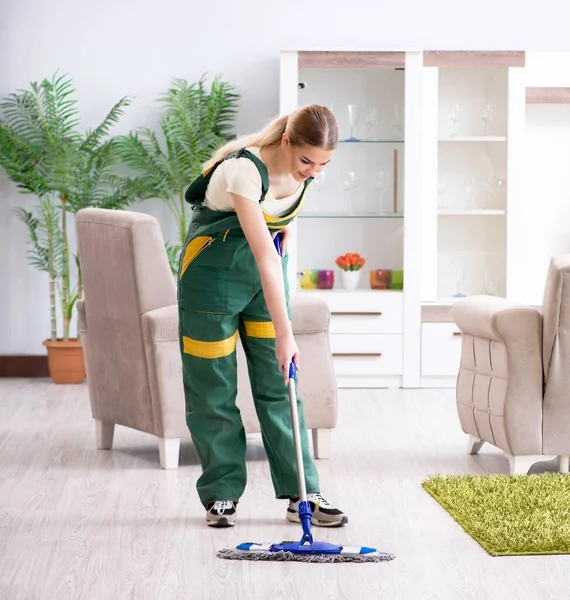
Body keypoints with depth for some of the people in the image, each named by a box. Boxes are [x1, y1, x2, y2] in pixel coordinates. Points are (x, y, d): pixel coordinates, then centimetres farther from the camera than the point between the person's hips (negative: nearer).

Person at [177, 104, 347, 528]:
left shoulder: (305, 167, -13)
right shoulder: (245, 169, -33)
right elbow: (265, 258, -37)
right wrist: (284, 333, -38)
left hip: (267, 270, 6)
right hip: (214, 269, -5)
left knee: (279, 383, 2)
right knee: (213, 387, 1)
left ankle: (303, 494, 4)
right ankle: (222, 494, 14)